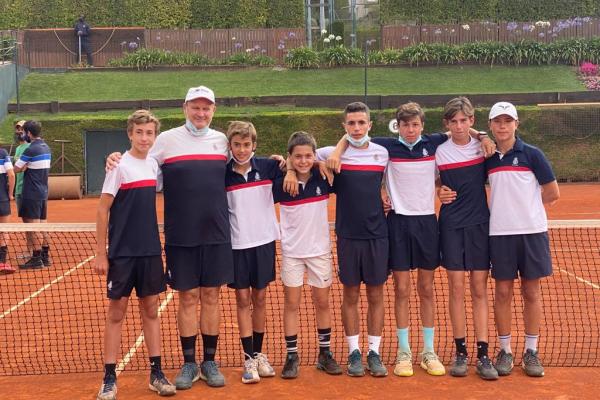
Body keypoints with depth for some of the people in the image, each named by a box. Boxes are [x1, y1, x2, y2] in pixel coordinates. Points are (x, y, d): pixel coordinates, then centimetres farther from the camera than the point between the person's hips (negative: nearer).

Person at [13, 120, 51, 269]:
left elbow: (16, 169, -10)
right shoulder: (46, 148, 10)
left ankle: (36, 259, -3)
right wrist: (28, 168, 9)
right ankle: (45, 257, 17)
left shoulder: (30, 150, -14)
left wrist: (24, 167, 10)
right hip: (43, 193, 8)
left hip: (32, 194, -8)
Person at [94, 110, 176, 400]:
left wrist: (158, 243, 12)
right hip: (122, 253, -5)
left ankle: (156, 373, 17)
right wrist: (101, 254, -10)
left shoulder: (153, 164, 7)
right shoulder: (120, 166, -9)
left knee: (150, 309, 9)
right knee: (116, 313, 2)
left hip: (150, 251, 5)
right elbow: (103, 210, -8)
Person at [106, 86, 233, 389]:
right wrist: (117, 159, -15)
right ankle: (189, 364, 17)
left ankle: (209, 362, 19)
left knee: (211, 297, 8)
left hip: (216, 234, 2)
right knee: (188, 298, 4)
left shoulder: (221, 140, 9)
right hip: (181, 236, -2)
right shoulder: (167, 139, 0)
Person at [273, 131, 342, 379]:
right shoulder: (280, 182, -10)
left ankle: (325, 353, 22)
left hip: (320, 249, 1)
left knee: (322, 303, 10)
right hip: (291, 251, -1)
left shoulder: (323, 178, -8)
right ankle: (292, 356, 13)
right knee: (291, 304, 4)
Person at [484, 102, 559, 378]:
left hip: (531, 231, -2)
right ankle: (505, 350, 15)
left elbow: (553, 193, 1)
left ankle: (531, 352, 15)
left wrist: (525, 204, 5)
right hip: (500, 233, 2)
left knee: (531, 292, 5)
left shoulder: (531, 154, -2)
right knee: (503, 292, 4)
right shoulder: (487, 158, 5)